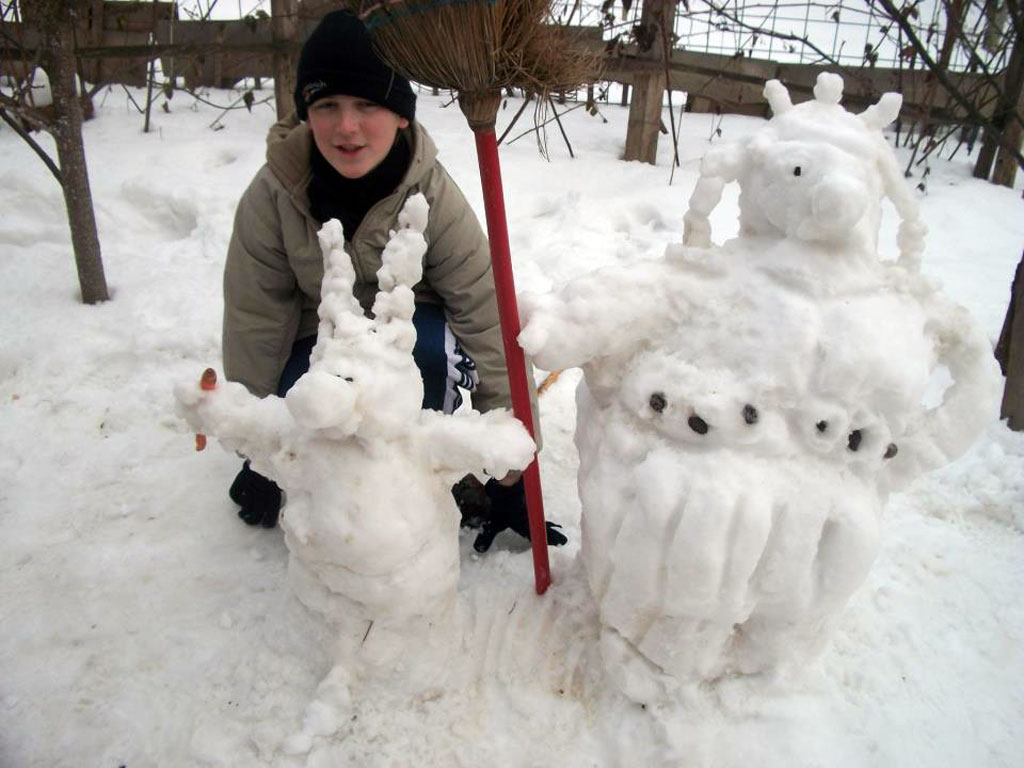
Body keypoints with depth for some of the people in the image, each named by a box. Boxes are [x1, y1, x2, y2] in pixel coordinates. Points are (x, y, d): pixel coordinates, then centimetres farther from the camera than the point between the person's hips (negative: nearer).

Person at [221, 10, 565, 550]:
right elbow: (253, 324, -13)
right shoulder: (272, 196, -22)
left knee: (429, 343, -35)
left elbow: (491, 330, -25)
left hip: (412, 347, -1)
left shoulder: (435, 200, -26)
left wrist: (508, 482, -23)